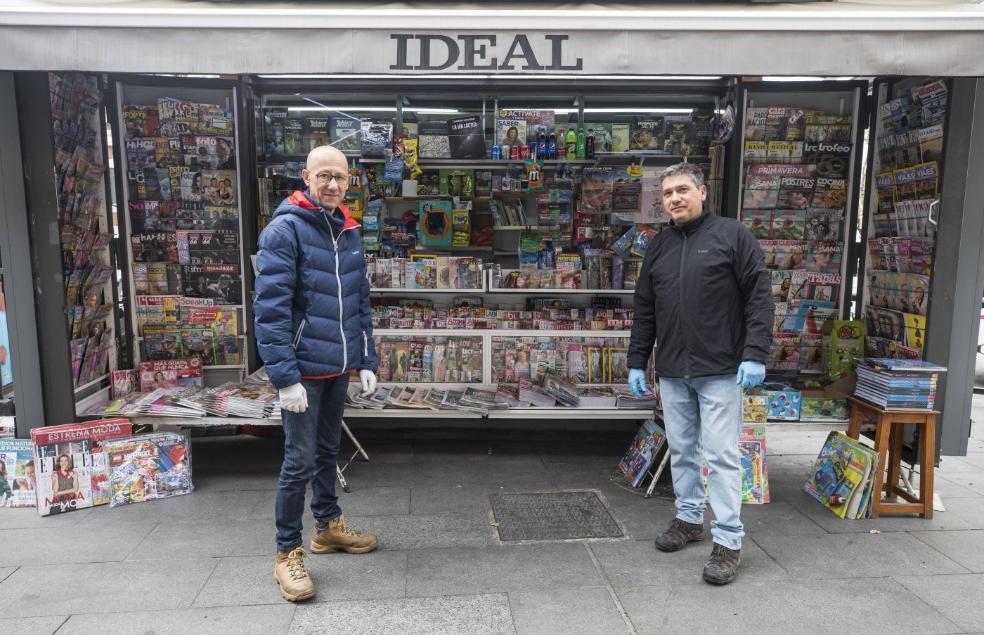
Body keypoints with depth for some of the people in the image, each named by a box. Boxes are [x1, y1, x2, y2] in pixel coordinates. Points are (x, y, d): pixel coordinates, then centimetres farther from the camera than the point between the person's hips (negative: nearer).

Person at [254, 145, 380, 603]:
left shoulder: (348, 231, 10)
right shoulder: (285, 229, -13)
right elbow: (271, 309, -18)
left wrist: (367, 362, 9)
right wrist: (285, 377, -22)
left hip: (339, 368, 7)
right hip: (303, 370, -7)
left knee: (328, 451, 20)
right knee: (300, 462, 0)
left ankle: (328, 526, 38)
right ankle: (287, 553, 18)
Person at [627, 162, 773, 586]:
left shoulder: (732, 235, -2)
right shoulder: (658, 247, 12)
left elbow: (759, 297, -6)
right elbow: (645, 311, 15)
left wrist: (755, 354, -15)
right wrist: (637, 362, 12)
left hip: (720, 370, -5)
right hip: (672, 371, 5)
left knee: (721, 454, -2)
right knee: (681, 450, 14)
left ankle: (728, 541, 7)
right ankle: (688, 519, 29)